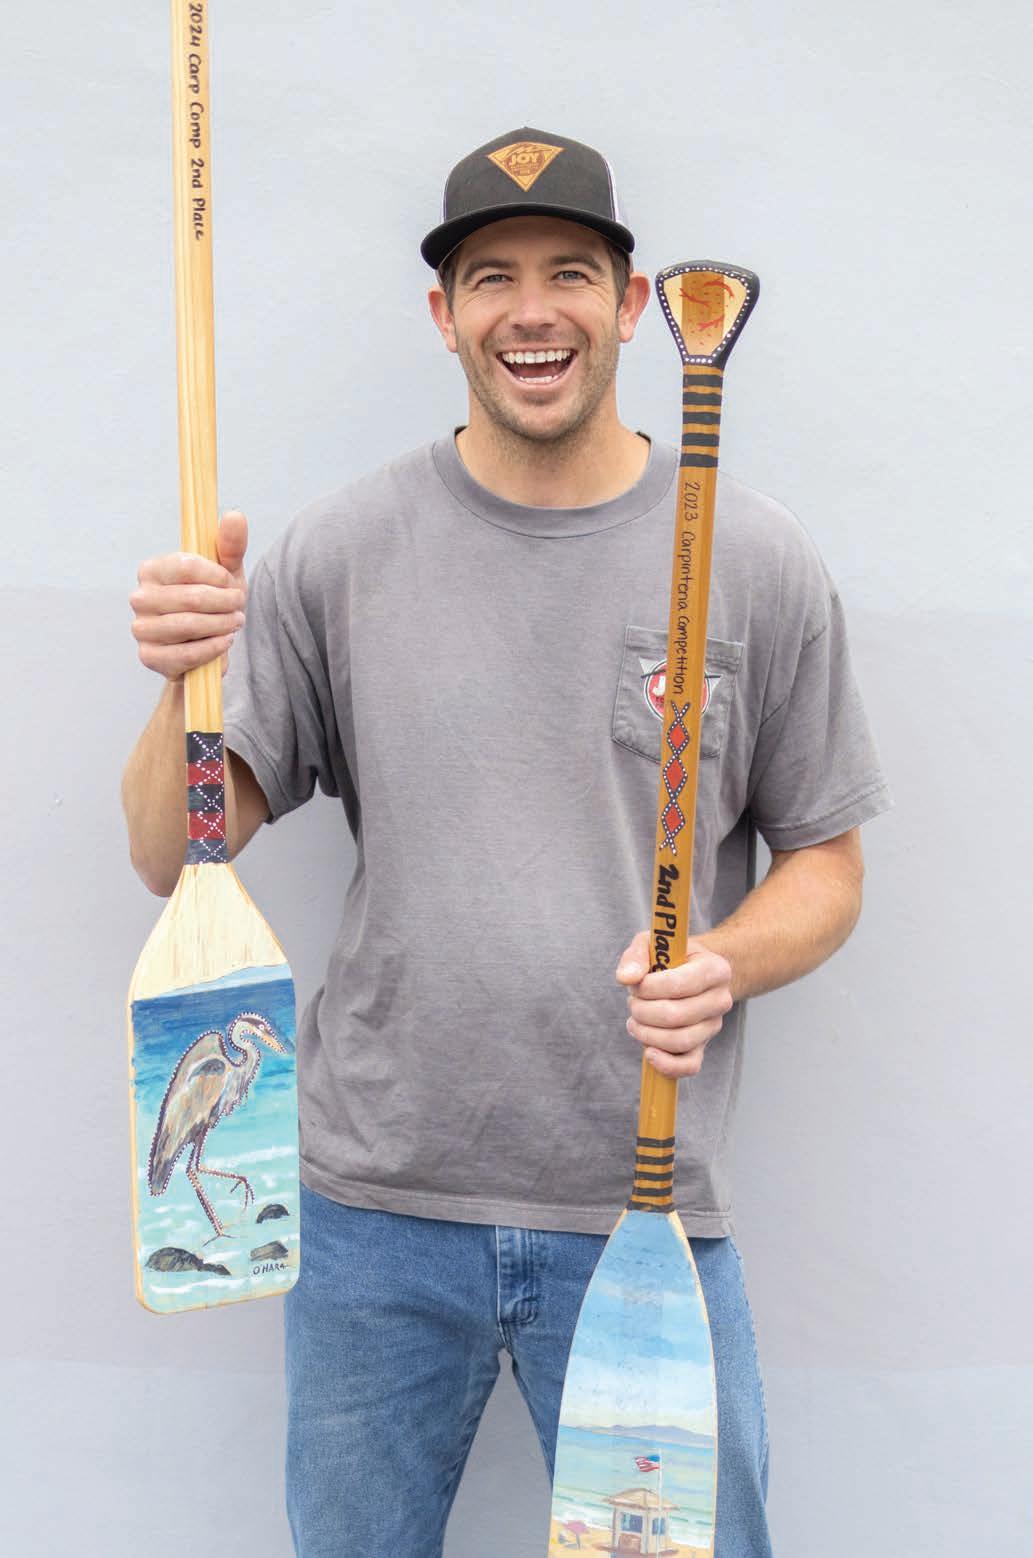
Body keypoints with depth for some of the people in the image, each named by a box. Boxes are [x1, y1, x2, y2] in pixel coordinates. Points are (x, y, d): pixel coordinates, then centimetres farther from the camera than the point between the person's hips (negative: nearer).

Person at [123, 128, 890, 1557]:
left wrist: (722, 966, -16)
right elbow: (173, 856, -2)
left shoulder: (758, 563, -2)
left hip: (648, 1210, 0)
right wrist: (188, 685, -21)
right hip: (377, 1205, 1)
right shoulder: (339, 552, -2)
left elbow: (825, 862, 4)